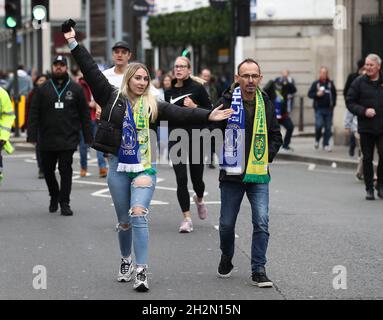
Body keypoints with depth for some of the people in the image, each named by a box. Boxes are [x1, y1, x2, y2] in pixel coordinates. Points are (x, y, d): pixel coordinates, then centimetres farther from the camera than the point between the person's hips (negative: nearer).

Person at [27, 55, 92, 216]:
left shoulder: (76, 89, 5)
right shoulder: (43, 89, 6)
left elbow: (84, 114, 5)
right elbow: (34, 114, 3)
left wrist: (88, 136, 0)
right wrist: (32, 135, -6)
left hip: (68, 140, -2)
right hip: (47, 140, 2)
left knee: (66, 170, -4)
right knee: (47, 170, 10)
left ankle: (64, 203, 2)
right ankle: (54, 196, 32)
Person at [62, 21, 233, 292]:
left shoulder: (154, 106, 4)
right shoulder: (112, 98, 3)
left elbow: (180, 113, -3)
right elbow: (91, 72, 1)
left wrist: (207, 116, -15)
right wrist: (74, 43, -3)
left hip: (144, 168, -1)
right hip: (118, 168, 1)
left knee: (139, 216, -15)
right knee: (124, 221, 11)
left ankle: (142, 272, -17)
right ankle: (126, 262, 34)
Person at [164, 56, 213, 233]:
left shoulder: (197, 88, -4)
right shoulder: (169, 92, 7)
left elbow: (210, 111, -4)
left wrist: (194, 106, -18)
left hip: (196, 138, -2)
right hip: (176, 139, 2)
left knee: (196, 178, 8)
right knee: (181, 179, -6)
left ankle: (199, 199, 43)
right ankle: (187, 218, -1)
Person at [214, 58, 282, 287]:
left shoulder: (266, 104, 4)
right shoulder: (227, 102, -7)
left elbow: (276, 136, 15)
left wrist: (267, 156, 3)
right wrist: (223, 156, -5)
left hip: (259, 175, 2)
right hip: (232, 174, -1)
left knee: (262, 223, -9)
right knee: (227, 224, 8)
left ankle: (258, 270, 0)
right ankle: (226, 260, 34)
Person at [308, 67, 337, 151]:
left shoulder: (330, 83, 8)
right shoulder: (316, 83, 3)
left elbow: (334, 94, 16)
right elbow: (310, 94, 3)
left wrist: (333, 104, 7)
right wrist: (317, 94, -14)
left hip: (328, 109, 2)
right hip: (319, 108, -2)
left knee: (328, 127, 2)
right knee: (319, 125, -13)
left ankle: (326, 144, 11)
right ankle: (317, 140, 14)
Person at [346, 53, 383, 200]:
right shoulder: (359, 82, 0)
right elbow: (350, 102, 0)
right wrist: (364, 111, -14)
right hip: (365, 128, 0)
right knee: (367, 159, 5)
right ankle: (369, 189, 15)